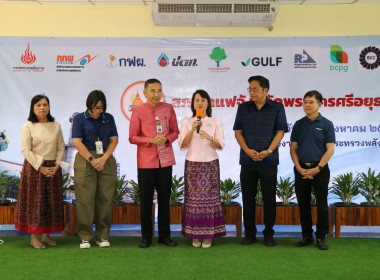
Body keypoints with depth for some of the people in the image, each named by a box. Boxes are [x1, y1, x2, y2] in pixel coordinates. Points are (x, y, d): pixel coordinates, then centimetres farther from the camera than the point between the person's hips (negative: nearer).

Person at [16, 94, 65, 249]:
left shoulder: (56, 126, 7)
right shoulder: (28, 126, -3)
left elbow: (61, 148, 7)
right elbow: (26, 150, -9)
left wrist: (56, 166, -6)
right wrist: (40, 167, -14)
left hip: (53, 168, 4)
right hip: (34, 167, -4)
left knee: (52, 201, 6)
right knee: (34, 201, -1)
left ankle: (46, 235, 17)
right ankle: (34, 237, 7)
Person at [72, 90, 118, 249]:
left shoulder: (109, 118, 11)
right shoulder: (79, 119, 3)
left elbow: (114, 140, 6)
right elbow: (77, 142, -5)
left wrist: (103, 159, -7)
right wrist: (92, 160, -12)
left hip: (106, 161, 3)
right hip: (85, 160, -2)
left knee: (105, 198, 1)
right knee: (85, 199, -4)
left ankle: (103, 236, 11)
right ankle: (85, 237, 6)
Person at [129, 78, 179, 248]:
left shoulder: (168, 109, 6)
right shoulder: (138, 111, -1)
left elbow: (175, 131, 11)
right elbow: (132, 137, 0)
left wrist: (166, 139, -10)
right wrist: (151, 140, -15)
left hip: (165, 160, 2)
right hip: (146, 162, -2)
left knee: (164, 199, 9)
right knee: (146, 200, 5)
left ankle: (164, 235, 21)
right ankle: (146, 237, 18)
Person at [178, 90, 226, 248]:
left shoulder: (215, 122, 6)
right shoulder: (187, 122, 7)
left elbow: (221, 145, 0)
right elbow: (182, 144, -2)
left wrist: (210, 137, -19)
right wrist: (192, 129, -15)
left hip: (210, 164, 0)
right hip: (192, 164, 0)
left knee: (210, 198, -2)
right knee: (193, 198, -1)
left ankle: (208, 235, 8)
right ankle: (195, 235, 11)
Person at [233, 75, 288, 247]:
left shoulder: (277, 108, 4)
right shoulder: (243, 108, 9)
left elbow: (280, 132, -1)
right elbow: (238, 132, 6)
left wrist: (268, 151, -14)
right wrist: (248, 150, -10)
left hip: (269, 161, -2)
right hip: (247, 161, 2)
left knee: (269, 198, 3)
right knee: (248, 197, 6)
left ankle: (268, 234, 16)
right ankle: (250, 233, 17)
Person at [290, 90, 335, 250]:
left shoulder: (326, 124, 0)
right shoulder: (299, 124, 8)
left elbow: (330, 150, -5)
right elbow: (293, 149, 7)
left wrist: (317, 169, -13)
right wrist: (299, 168, -6)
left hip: (319, 169, -3)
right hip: (301, 169, 3)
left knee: (321, 204, 1)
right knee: (303, 204, 8)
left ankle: (321, 237, 13)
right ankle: (306, 236, 20)